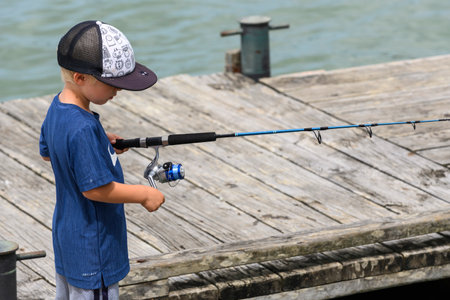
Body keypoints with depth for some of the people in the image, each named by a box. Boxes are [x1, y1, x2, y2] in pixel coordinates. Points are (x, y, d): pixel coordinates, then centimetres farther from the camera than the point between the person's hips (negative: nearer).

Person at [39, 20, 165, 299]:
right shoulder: (83, 129, -30)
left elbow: (47, 152, 18)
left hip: (67, 240, 10)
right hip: (92, 248, -10)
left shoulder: (58, 107, 0)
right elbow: (95, 188, -27)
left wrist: (103, 143, 13)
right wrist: (145, 194, -15)